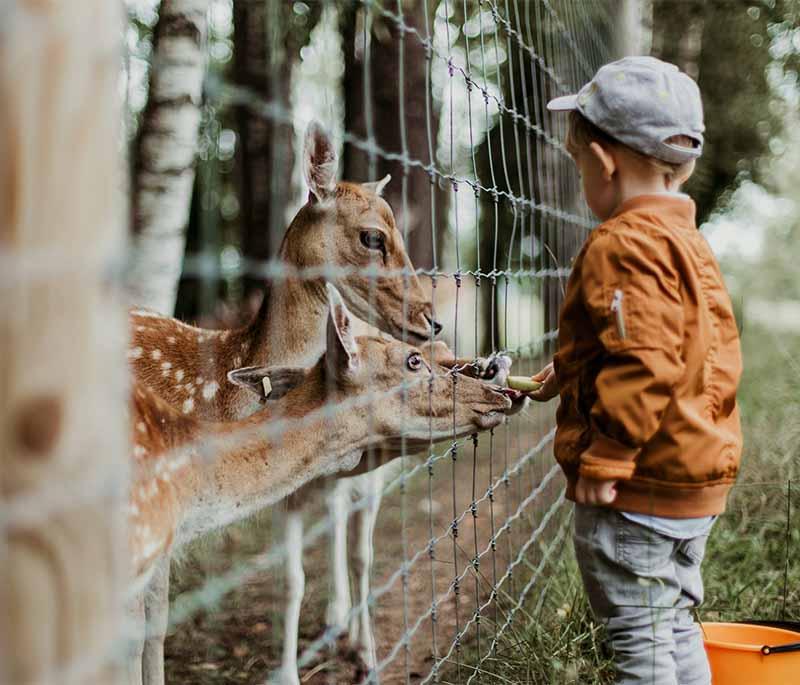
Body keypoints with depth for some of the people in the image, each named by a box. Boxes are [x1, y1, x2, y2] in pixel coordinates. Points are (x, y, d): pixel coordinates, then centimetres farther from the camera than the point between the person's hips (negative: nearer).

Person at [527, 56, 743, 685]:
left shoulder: (623, 245, -18)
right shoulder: (687, 239, 13)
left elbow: (643, 364, -26)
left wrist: (604, 460, -21)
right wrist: (574, 374, 23)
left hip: (640, 487, -10)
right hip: (697, 473, 10)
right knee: (675, 623, 19)